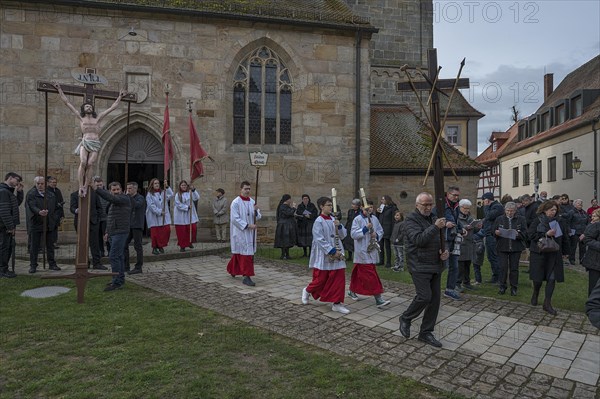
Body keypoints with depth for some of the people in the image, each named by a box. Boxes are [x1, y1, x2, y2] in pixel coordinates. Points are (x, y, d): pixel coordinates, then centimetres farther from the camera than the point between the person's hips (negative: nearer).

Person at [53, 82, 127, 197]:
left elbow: (112, 107, 26)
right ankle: (80, 186, -19)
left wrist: (120, 96, 30)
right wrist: (59, 89, 24)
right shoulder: (81, 117, 19)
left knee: (90, 164, -15)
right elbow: (67, 102, 22)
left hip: (95, 144, 1)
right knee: (83, 162, -20)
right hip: (84, 142, -1)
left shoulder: (98, 118, 22)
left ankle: (86, 186, -14)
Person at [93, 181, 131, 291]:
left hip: (120, 232, -10)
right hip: (114, 233, 10)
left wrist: (97, 189, -28)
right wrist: (108, 232, 23)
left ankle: (117, 282, -11)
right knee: (119, 256, 13)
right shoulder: (114, 202, 20)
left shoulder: (124, 199, -9)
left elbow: (110, 198, -27)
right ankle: (120, 280, 21)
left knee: (114, 256, -13)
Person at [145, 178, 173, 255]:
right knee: (155, 232, -3)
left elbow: (171, 195, -6)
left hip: (164, 217, 4)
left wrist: (167, 187, -15)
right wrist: (159, 212, -15)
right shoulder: (149, 195, -1)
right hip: (154, 217, -4)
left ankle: (161, 246, 15)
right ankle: (154, 248, 10)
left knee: (166, 231, -1)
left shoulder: (163, 193, 11)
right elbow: (151, 205, -9)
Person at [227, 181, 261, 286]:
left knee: (238, 253, 17)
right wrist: (247, 225, -20)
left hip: (250, 233, 6)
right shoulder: (236, 202, -10)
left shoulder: (252, 202, 8)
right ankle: (246, 276, -4)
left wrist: (256, 211, -14)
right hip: (240, 232, -6)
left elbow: (258, 217, 7)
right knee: (245, 254, -8)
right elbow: (235, 219, -15)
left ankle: (232, 269, 37)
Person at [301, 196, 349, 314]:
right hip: (324, 256, -6)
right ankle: (307, 291, 34)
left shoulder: (333, 220, 8)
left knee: (339, 278, 2)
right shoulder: (318, 222, -12)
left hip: (337, 255, 6)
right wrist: (332, 251, -20)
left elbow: (342, 235, 7)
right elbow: (320, 240, -18)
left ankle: (337, 303, 12)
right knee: (321, 279, 5)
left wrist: (339, 226, -12)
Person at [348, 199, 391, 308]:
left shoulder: (374, 219, 8)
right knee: (371, 275, -9)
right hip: (362, 251, -6)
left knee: (358, 272, 18)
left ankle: (352, 291, 34)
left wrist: (376, 235, -5)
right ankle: (378, 299, -7)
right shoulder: (357, 219, -9)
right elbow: (353, 234, -15)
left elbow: (381, 231, 17)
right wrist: (365, 229, -22)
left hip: (372, 250, 6)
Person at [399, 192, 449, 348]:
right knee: (424, 297, -14)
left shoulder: (433, 218, 16)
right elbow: (419, 239, -22)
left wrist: (445, 251, 0)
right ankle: (405, 319, 13)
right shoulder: (411, 219, -8)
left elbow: (441, 240, 20)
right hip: (419, 266, -8)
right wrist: (435, 227, -26)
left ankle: (426, 332, 20)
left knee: (435, 299, 7)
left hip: (436, 266, 8)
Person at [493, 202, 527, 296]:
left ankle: (514, 288, 17)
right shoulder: (499, 219, 8)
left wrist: (518, 234, -20)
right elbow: (493, 231, 8)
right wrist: (496, 232, -14)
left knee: (514, 268, 5)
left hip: (516, 248, 0)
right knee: (503, 267, -1)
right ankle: (502, 287, 11)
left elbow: (525, 233, -1)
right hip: (502, 247, 0)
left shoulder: (521, 219, 5)